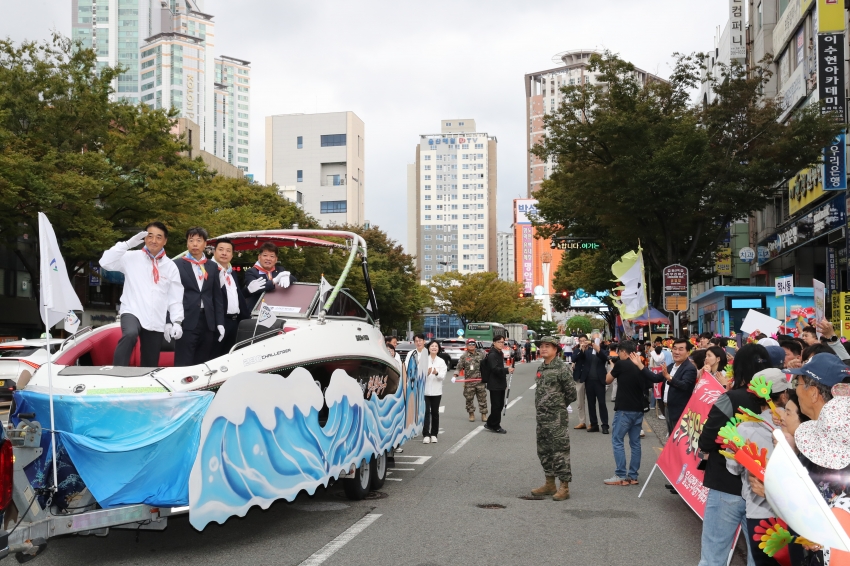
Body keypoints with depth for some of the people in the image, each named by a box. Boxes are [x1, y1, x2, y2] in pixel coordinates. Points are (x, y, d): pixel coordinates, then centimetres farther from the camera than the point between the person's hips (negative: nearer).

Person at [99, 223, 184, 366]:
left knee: (150, 365, 7)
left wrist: (177, 321, -3)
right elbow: (105, 262, -11)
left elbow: (175, 297, 8)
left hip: (156, 322, 4)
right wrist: (127, 244, -15)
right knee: (130, 334, -37)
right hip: (132, 312, -4)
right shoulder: (132, 257, 1)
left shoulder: (170, 266, 8)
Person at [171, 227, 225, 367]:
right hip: (186, 322, -4)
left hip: (208, 323, 4)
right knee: (183, 365, -5)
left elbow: (217, 297, 14)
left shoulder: (212, 267, 15)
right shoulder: (178, 265, 3)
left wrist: (220, 322, 8)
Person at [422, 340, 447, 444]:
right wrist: (427, 373, -25)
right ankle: (426, 435, -6)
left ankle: (434, 434, 14)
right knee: (426, 412, -7)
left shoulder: (441, 361, 8)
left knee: (435, 412, 6)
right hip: (425, 390, -2)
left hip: (436, 391, 2)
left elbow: (443, 376, -3)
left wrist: (437, 373, -24)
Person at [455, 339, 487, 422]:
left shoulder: (481, 354, 7)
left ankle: (484, 414, 11)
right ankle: (471, 414, 18)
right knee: (469, 398, 4)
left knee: (482, 398, 3)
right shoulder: (464, 356, 0)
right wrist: (455, 375, -15)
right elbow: (459, 367, -3)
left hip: (480, 380, 1)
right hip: (469, 381, -1)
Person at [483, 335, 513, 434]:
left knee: (500, 405, 13)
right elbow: (495, 369, -26)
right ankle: (495, 426, 5)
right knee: (496, 406, -4)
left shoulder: (500, 354, 16)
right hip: (494, 385, -10)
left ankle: (490, 424, 21)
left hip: (500, 384, 10)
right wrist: (507, 370, -39)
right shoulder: (492, 355, -15)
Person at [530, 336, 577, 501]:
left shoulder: (562, 368, -12)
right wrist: (542, 407, 13)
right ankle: (550, 484, 25)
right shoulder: (541, 368, 13)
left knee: (560, 451, -5)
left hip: (557, 418, -9)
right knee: (544, 451, 14)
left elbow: (571, 393, -10)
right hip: (541, 417, 9)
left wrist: (558, 406, 1)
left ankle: (564, 487, 1)